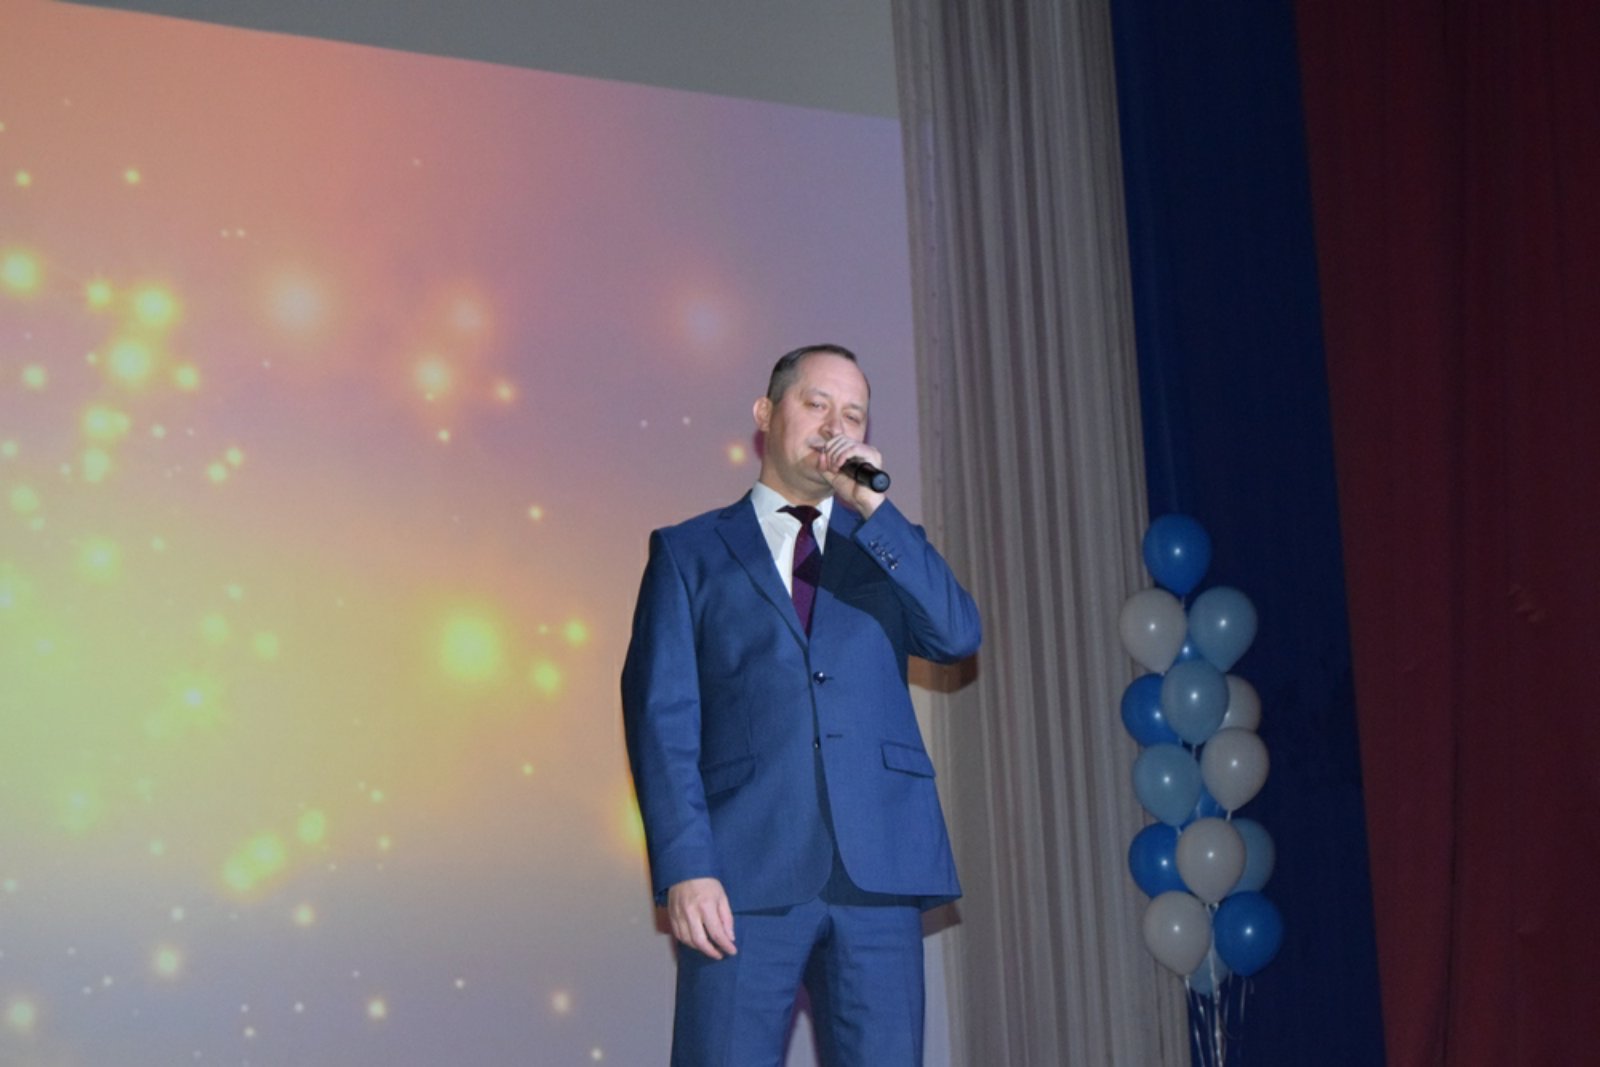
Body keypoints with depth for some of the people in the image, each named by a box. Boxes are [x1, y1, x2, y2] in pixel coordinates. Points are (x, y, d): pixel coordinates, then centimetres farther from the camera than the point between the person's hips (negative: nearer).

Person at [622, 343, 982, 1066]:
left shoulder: (889, 548, 20)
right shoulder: (689, 552, 12)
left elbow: (957, 636, 1)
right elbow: (661, 714, 2)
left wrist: (873, 507, -4)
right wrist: (684, 865, -10)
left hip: (880, 869, 2)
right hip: (747, 870, -2)